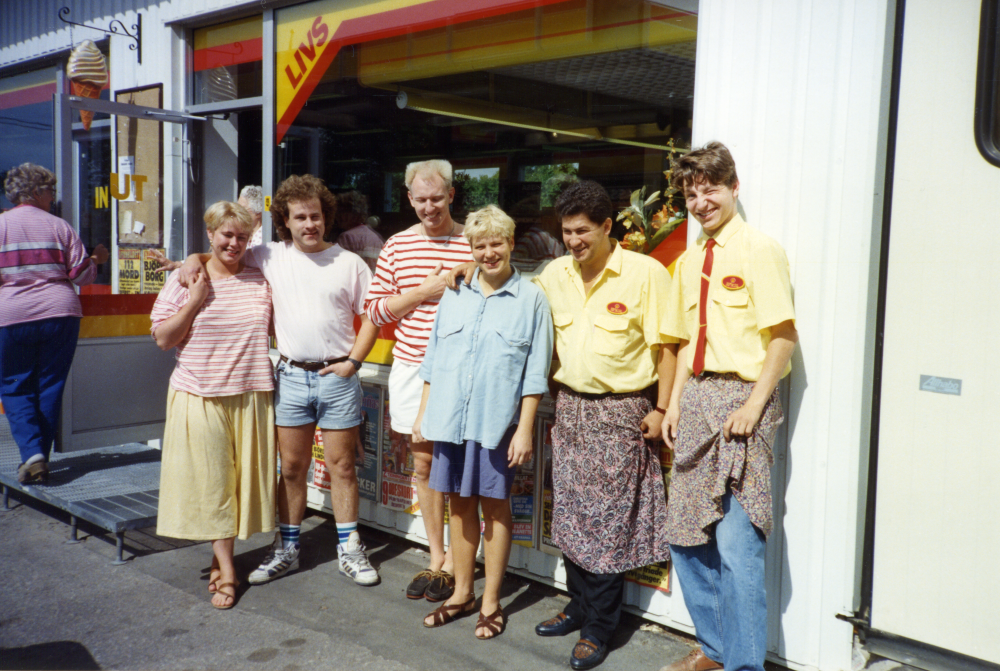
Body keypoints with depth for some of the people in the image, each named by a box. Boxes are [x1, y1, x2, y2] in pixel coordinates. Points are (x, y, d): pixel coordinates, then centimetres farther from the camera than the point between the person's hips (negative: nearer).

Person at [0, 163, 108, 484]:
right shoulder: (59, 226, 4)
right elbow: (81, 274, 3)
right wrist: (96, 259, 22)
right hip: (60, 313, 1)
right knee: (50, 386, 10)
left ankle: (31, 455, -9)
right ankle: (41, 455, 14)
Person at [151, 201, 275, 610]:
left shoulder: (260, 280, 6)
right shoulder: (184, 281, 1)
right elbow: (162, 339, -2)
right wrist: (194, 301, -11)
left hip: (251, 394, 2)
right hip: (200, 396, -2)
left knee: (245, 476, 8)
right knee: (210, 479, 2)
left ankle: (222, 557, 26)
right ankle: (226, 569, 12)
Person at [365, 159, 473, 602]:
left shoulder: (472, 245, -4)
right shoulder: (397, 246, 5)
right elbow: (375, 309, 2)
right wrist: (425, 291, -9)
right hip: (411, 367, 4)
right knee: (424, 465, 11)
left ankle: (454, 561, 18)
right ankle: (436, 557, 25)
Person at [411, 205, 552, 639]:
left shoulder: (530, 299, -2)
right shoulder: (455, 295, 10)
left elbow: (535, 373, -4)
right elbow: (433, 358, 15)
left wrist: (525, 428, -8)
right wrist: (423, 413, 12)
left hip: (497, 420, -4)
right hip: (450, 418, 4)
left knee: (495, 506, 6)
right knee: (460, 505, 12)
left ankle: (491, 601, 20)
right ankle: (462, 593, 27)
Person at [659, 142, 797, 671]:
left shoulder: (758, 250, -7)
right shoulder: (689, 261, 15)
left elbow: (783, 336, -12)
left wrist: (753, 405, -16)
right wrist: (675, 402, 12)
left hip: (741, 398, -7)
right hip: (697, 398, 8)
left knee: (737, 544, -8)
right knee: (685, 536, 12)